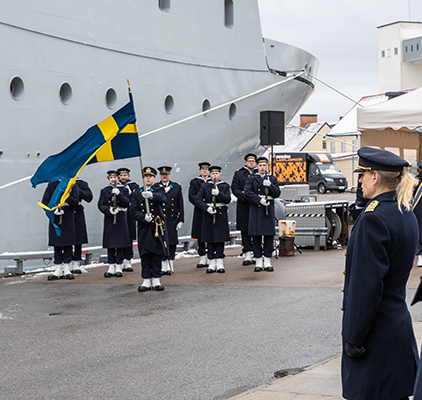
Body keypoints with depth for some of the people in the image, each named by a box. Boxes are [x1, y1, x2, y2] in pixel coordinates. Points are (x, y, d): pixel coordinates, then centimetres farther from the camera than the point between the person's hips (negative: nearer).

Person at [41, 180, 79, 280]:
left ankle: (67, 270, 7)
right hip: (55, 219, 1)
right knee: (57, 245, 3)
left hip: (68, 219, -1)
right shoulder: (52, 185, 6)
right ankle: (58, 270, 8)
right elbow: (44, 201, 3)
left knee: (68, 244, 0)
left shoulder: (72, 185, 4)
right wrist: (53, 210, -13)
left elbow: (76, 202, -5)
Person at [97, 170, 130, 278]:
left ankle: (119, 268, 4)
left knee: (120, 244, -1)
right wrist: (109, 210, -16)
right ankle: (111, 268, 8)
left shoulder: (124, 190, 7)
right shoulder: (104, 191, 10)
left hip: (121, 218, -1)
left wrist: (119, 194, -19)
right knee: (110, 244, 2)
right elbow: (100, 205, 2)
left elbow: (127, 203, -6)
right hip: (109, 219, 1)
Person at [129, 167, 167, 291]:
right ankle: (146, 281, 7)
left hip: (157, 227, -2)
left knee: (157, 253, 0)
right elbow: (132, 210, 2)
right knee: (145, 254, 1)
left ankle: (156, 280, 8)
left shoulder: (158, 189, 3)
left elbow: (162, 198, -21)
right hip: (144, 228, 2)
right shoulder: (137, 193, 10)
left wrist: (152, 195, -43)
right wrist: (143, 217, -16)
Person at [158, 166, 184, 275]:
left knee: (172, 244, 1)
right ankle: (163, 267, 8)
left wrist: (181, 220, 2)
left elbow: (180, 205, 7)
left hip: (172, 220, 1)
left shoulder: (177, 187, 6)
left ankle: (170, 267, 11)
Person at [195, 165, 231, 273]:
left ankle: (220, 264, 5)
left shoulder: (225, 186, 7)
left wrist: (218, 193, -23)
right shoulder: (204, 187, 6)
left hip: (221, 215, 0)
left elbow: (228, 199, -7)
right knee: (210, 240, 1)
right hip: (208, 216, 0)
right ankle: (211, 264, 7)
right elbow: (198, 200, -2)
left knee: (220, 239, 0)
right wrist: (207, 208, -18)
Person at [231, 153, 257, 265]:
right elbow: (234, 189, 1)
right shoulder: (238, 174, 9)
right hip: (244, 207, 0)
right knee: (245, 231, 0)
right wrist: (244, 195, -14)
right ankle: (248, 255, 3)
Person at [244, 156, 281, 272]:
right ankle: (258, 263, 4)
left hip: (269, 209, 1)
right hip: (255, 209, -1)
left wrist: (269, 185, -13)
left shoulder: (273, 179, 13)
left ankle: (267, 262, 6)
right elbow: (247, 193, -6)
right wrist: (259, 200, -17)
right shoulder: (251, 179, 8)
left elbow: (277, 193, 3)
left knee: (269, 235, -1)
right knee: (256, 236, -2)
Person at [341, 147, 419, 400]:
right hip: (400, 325, 9)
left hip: (376, 331, -9)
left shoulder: (374, 217, -18)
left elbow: (366, 285, -21)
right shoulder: (407, 215, 10)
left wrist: (353, 338, -16)